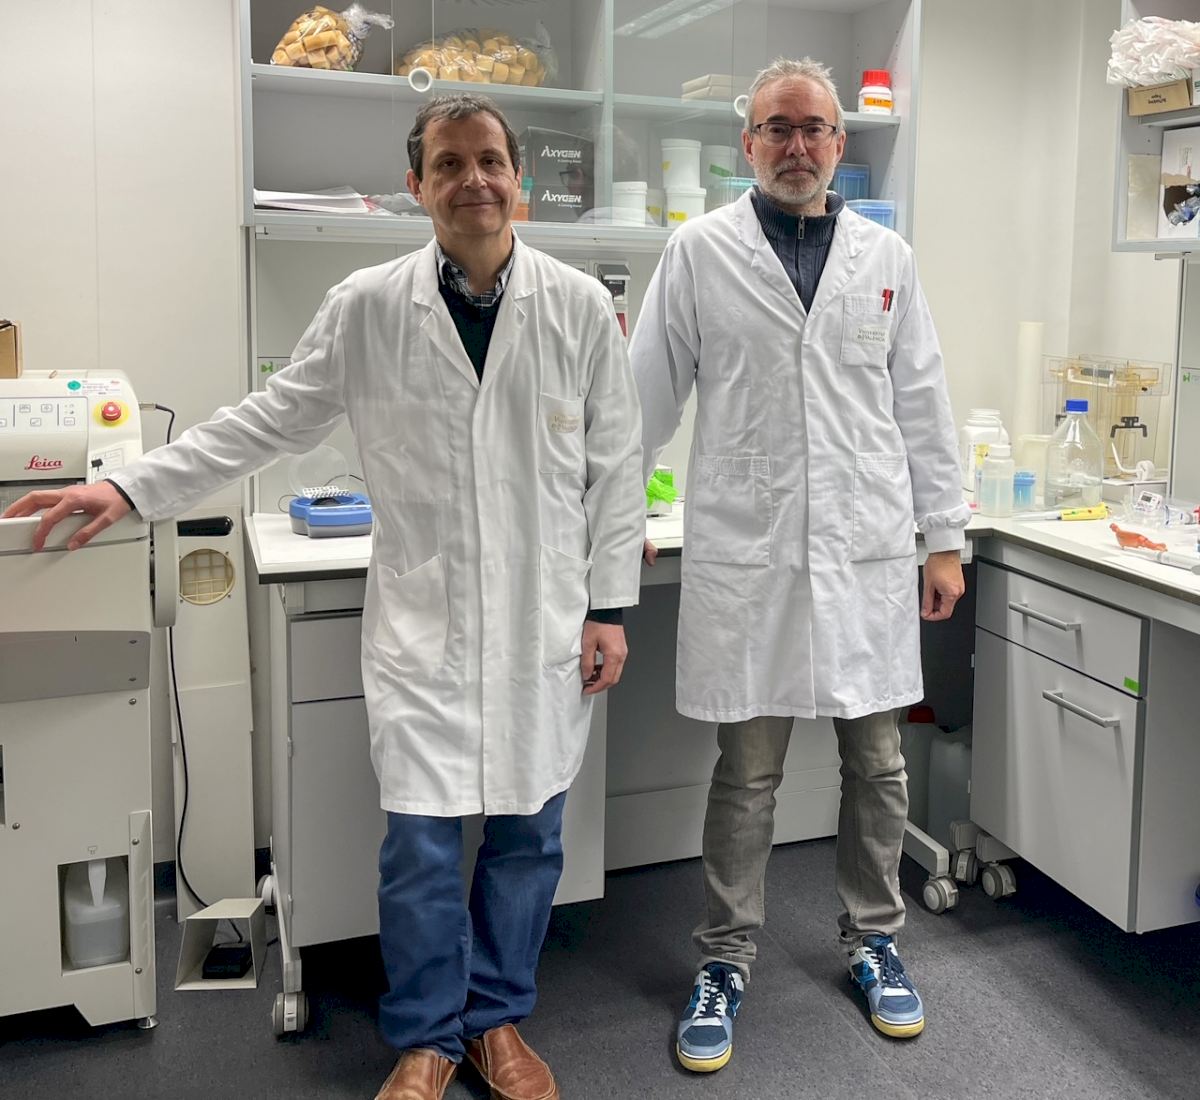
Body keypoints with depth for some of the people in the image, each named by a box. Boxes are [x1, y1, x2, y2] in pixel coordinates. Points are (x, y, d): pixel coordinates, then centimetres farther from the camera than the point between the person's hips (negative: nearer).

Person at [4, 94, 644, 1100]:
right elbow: (265, 424, 6)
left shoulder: (581, 307, 0)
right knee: (420, 844, 2)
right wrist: (129, 489, 2)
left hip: (546, 624, 1)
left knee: (527, 835, 10)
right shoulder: (366, 308, 0)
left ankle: (498, 1019, 33)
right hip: (422, 622, 0)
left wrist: (610, 609, 0)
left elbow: (615, 466, 2)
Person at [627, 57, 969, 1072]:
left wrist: (946, 537, 8)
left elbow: (921, 405, 10)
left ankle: (875, 938, 31)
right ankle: (726, 961, 22)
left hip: (869, 550, 3)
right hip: (745, 552, -2)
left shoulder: (886, 256, 9)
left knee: (877, 761, 11)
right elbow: (649, 397, 5)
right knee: (747, 772, 5)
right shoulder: (699, 252, 2)